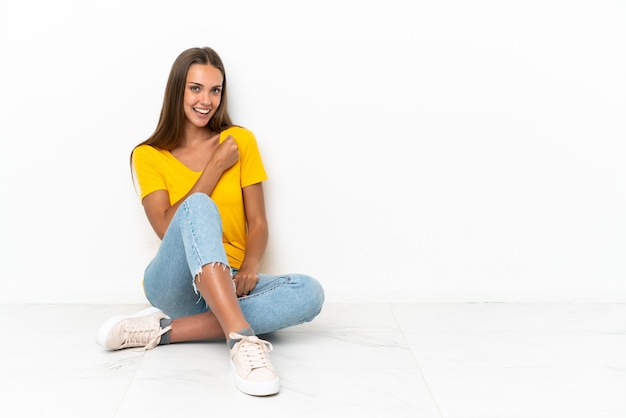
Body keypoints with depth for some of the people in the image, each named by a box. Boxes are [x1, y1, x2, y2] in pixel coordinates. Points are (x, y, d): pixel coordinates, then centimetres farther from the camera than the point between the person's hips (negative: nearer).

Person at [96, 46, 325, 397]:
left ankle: (165, 329, -29)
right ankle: (242, 339, -46)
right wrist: (216, 167, -11)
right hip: (175, 283, -2)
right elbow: (168, 230, -10)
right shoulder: (148, 156, 3)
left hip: (229, 284, 3)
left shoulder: (241, 141, 7)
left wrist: (250, 270, -19)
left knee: (309, 292, -28)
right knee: (199, 207, -32)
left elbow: (258, 222, 2)